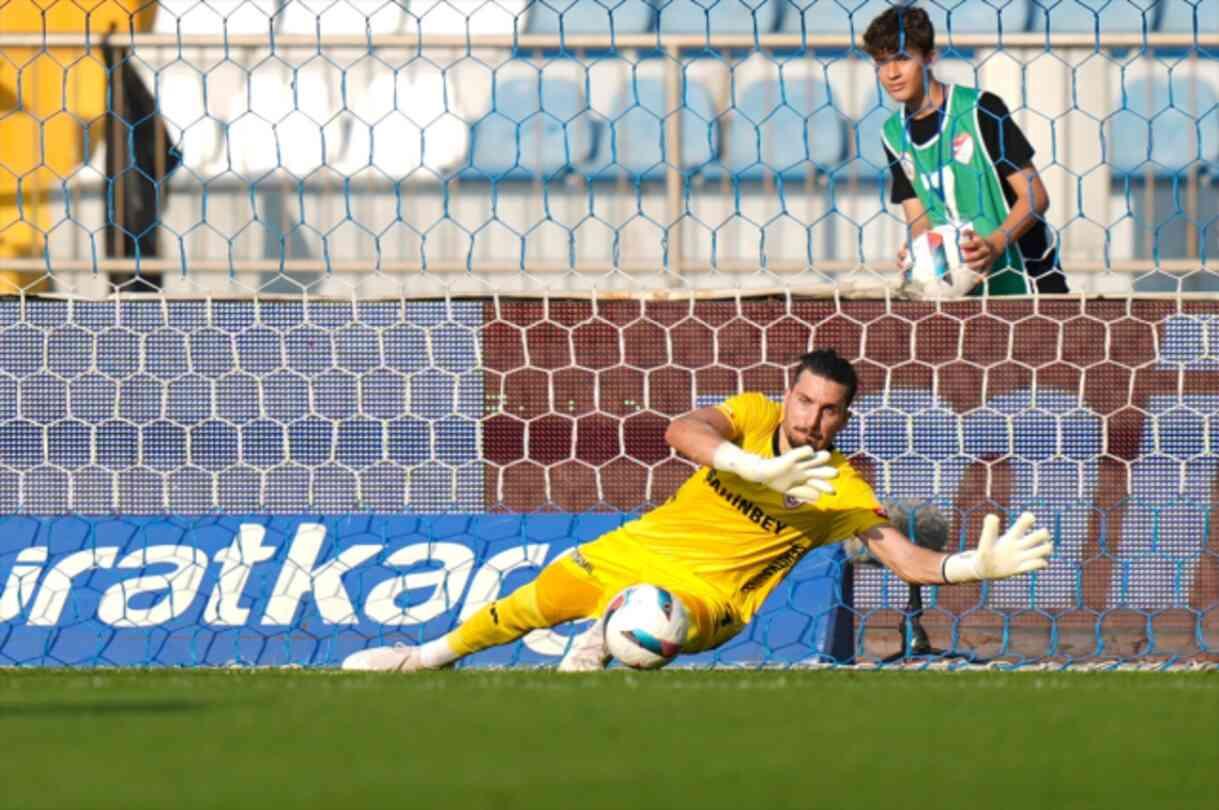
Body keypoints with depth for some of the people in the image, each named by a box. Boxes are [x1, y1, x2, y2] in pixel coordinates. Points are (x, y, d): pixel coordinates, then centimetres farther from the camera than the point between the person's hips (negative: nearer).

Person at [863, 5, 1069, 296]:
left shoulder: (979, 110, -11)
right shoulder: (894, 134, 7)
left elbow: (1035, 197, -13)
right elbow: (918, 217, 6)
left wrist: (995, 245, -29)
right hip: (964, 286, 4)